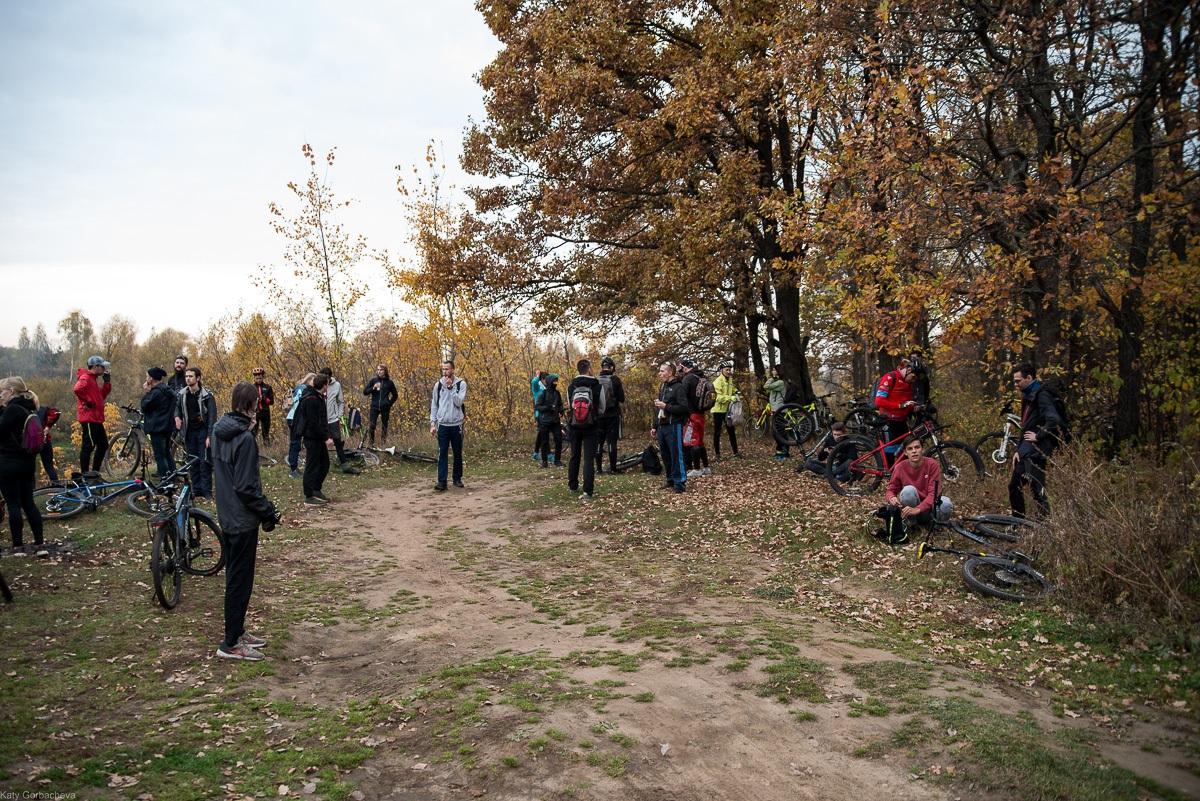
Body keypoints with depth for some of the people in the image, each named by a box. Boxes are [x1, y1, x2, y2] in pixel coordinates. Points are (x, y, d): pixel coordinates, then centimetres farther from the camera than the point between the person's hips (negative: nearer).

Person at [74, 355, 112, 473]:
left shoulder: (93, 379, 22)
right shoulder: (85, 377, -10)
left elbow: (102, 395, 21)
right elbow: (78, 389, -31)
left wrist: (107, 382, 13)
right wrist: (87, 402, -20)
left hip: (96, 419, 11)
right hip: (89, 419, -11)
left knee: (103, 445, 15)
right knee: (88, 447, -6)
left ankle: (95, 473, 22)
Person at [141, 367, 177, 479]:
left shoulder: (156, 392, -17)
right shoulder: (167, 391, 13)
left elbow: (145, 407, -10)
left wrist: (146, 393, -3)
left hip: (157, 428, -10)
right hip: (168, 427, 10)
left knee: (160, 456, -6)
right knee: (167, 454, 16)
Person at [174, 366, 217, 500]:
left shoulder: (206, 395, -9)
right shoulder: (183, 394, 6)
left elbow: (212, 416, -11)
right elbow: (177, 406, 27)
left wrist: (209, 436, -17)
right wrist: (177, 416, 4)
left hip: (203, 431, -5)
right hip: (189, 432, 5)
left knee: (204, 461, -4)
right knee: (193, 462, 9)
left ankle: (206, 490, 2)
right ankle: (196, 489, 16)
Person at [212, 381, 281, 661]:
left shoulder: (220, 430, 4)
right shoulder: (244, 438, -22)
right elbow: (246, 486, -23)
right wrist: (269, 512, -12)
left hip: (227, 515, 9)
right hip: (243, 519, -9)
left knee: (235, 575, 19)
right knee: (240, 580, 2)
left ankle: (237, 632, 32)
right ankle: (231, 644, 11)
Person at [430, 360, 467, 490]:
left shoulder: (461, 384, 2)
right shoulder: (438, 385, 7)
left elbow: (459, 402, -12)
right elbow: (434, 405, 10)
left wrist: (450, 387, -13)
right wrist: (433, 424, 4)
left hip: (456, 424, -1)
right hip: (443, 425, 1)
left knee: (458, 453, 7)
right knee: (442, 453, -5)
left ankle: (457, 478, 21)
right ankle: (442, 481, -4)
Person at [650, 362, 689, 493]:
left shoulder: (678, 387, -7)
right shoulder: (662, 387, 20)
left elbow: (683, 407, -16)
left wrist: (665, 406, -15)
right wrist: (655, 427, 24)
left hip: (673, 427, -8)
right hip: (661, 428, 8)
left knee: (676, 455, -7)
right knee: (665, 456, 11)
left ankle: (680, 483, -2)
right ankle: (671, 481, 20)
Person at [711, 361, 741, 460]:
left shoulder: (730, 380, 10)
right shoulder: (718, 381, -13)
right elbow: (717, 397, -22)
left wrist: (736, 394, 9)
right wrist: (730, 398, -29)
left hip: (727, 410, 6)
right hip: (718, 410, -6)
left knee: (732, 431, 9)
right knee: (717, 433, 2)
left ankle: (735, 453, 15)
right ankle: (717, 453, 10)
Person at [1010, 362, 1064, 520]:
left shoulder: (1042, 395, -13)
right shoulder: (1029, 396, 18)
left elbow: (1054, 420, -28)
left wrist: (1038, 436, -16)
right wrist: (1018, 450, 16)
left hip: (1036, 452, -10)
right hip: (1026, 453, 10)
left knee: (1037, 491, -10)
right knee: (1014, 488, 14)